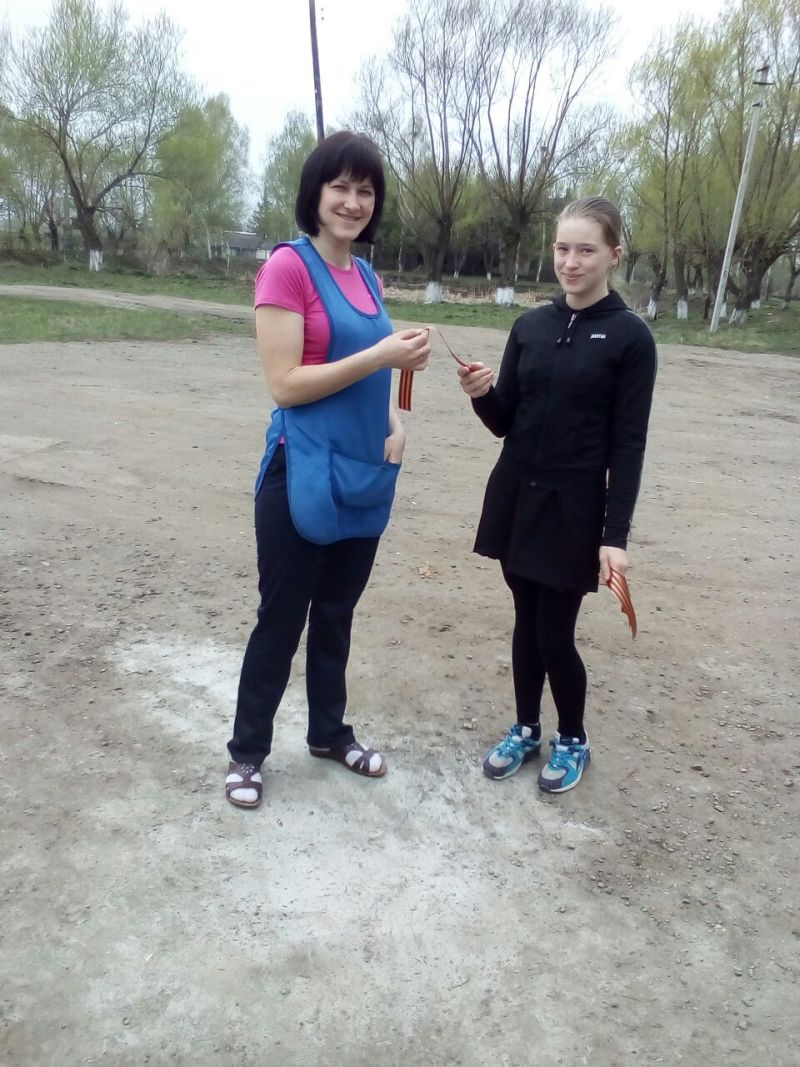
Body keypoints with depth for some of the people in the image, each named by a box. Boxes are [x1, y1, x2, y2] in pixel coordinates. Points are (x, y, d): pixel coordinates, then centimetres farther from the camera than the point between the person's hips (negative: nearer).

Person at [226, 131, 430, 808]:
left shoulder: (366, 276, 11)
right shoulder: (288, 266, -10)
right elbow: (285, 384, -16)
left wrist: (394, 424, 0)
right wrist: (382, 355, -21)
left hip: (363, 476, 7)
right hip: (303, 478, -7)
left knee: (337, 613, 18)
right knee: (282, 618, 6)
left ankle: (330, 732, 36)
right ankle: (248, 751, 25)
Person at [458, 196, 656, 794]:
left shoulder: (630, 337, -7)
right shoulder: (530, 327, 6)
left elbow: (628, 445, -9)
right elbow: (504, 423, 6)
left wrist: (616, 534, -14)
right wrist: (482, 394, -16)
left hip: (575, 508, -4)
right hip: (516, 496, 4)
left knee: (555, 634, 2)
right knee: (526, 621, 14)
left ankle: (573, 741, 28)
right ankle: (526, 730, 34)